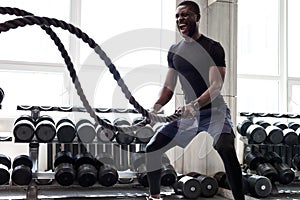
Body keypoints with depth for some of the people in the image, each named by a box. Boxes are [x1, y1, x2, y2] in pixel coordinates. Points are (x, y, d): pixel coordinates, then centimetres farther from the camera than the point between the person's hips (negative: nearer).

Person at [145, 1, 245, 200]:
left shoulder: (213, 48, -10)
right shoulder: (174, 50, 8)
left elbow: (216, 86, -21)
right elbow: (169, 87, 10)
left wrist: (195, 105, -37)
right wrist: (157, 106, -9)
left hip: (214, 111, -6)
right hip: (187, 114, 6)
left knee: (226, 150, -33)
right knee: (152, 149, 3)